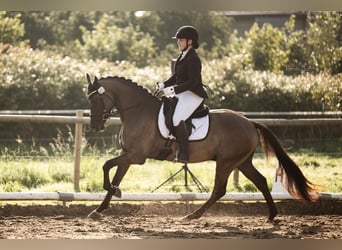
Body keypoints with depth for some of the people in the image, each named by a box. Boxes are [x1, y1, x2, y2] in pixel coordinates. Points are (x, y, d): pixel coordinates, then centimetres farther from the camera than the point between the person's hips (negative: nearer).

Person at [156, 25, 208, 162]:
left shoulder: (193, 59, -17)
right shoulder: (182, 56, 13)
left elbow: (192, 82, -23)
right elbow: (176, 76, 21)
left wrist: (174, 90, -26)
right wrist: (164, 85, 5)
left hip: (193, 94, -11)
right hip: (182, 93, 11)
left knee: (177, 118, -30)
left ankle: (184, 154, -27)